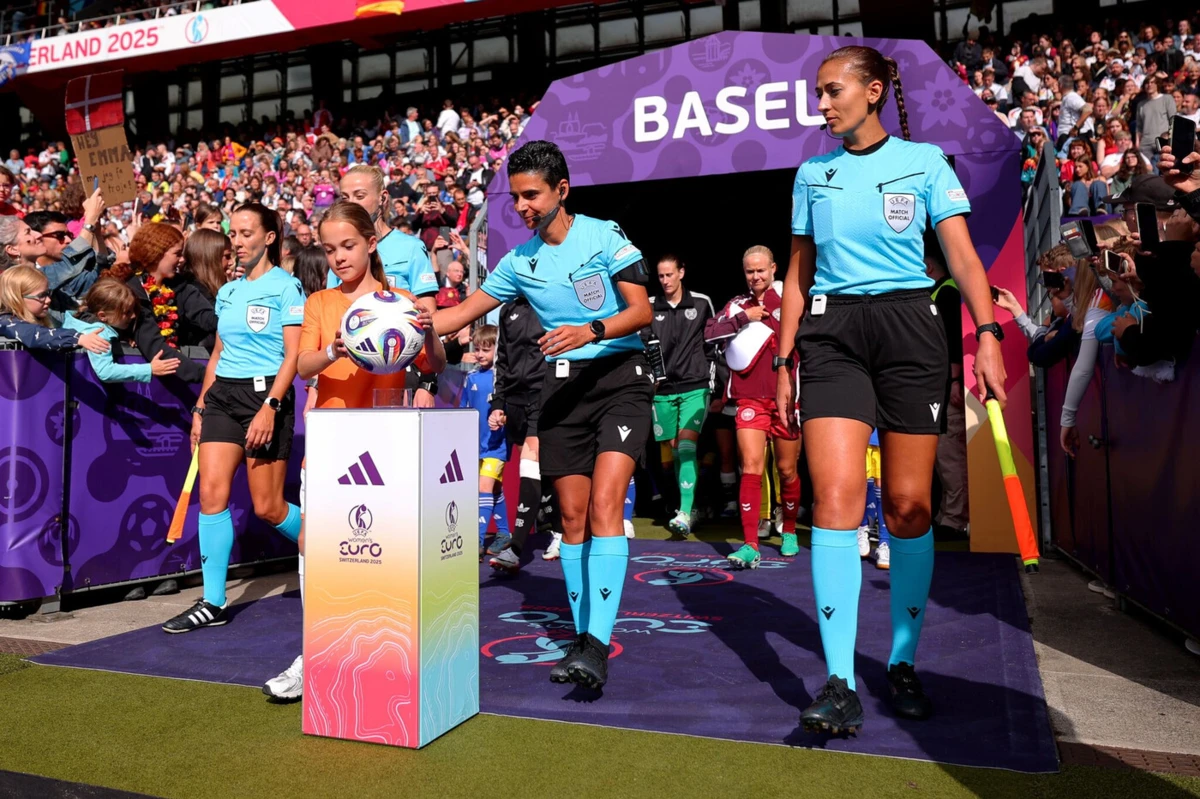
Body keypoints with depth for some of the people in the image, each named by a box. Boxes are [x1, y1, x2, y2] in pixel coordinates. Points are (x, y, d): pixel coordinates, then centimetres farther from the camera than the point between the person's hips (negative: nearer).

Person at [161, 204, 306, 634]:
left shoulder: (286, 287, -4)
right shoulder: (227, 292, 16)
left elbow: (293, 356, -11)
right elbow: (217, 354, 21)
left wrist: (270, 407, -19)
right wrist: (200, 407, 15)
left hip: (266, 394, -6)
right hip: (221, 394, 6)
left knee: (268, 507, -2)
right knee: (211, 493, -5)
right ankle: (213, 603, 3)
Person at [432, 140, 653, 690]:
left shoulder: (604, 235, -3)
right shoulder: (519, 261, 8)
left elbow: (642, 310, -9)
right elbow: (463, 312, 12)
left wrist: (590, 331, -25)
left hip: (621, 376, -4)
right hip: (562, 383, 4)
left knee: (604, 506, -18)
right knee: (572, 515, 4)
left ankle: (598, 645, -17)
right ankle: (582, 635, 16)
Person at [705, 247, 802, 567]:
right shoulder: (738, 304, 9)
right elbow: (709, 332, -3)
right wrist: (743, 318, -11)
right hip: (750, 398, 1)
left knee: (787, 470, 8)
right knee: (751, 467, -11)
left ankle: (790, 531, 31)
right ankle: (750, 546, -9)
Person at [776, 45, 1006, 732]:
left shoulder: (924, 161, 7)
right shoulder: (812, 173, 14)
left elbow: (963, 256, -1)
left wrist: (988, 334, -16)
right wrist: (784, 360, 11)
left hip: (908, 329, -1)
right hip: (831, 333, 1)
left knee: (909, 507, 0)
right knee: (835, 495, -14)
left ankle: (903, 664, 19)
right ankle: (841, 684, -10)